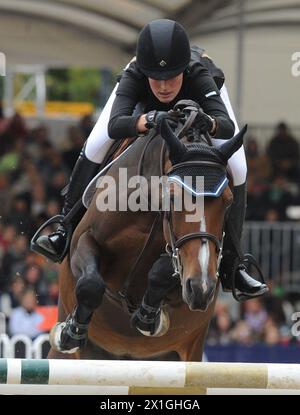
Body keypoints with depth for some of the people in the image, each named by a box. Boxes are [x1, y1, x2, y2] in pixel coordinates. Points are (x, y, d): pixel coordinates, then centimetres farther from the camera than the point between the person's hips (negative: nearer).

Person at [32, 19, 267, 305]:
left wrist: (208, 123, -81)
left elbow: (228, 127, -58)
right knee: (94, 147, -18)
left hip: (199, 101, 0)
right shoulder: (134, 76, -44)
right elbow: (114, 125, -58)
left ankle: (229, 264, -1)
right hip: (144, 103, 0)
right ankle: (67, 233, -4)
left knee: (236, 168, -15)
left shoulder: (199, 77, -47)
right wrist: (148, 120, -78)